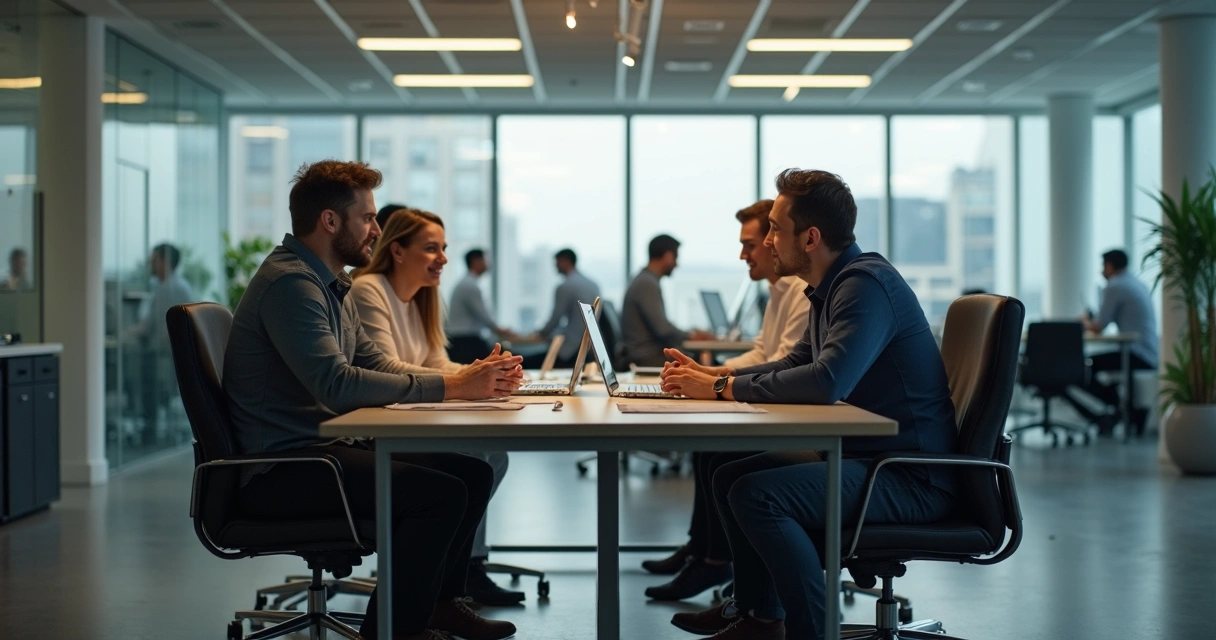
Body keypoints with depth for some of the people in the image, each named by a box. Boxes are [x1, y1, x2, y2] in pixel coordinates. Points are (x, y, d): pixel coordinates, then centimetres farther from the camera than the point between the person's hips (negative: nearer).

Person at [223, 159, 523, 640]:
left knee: (473, 473, 5)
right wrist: (451, 388, -24)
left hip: (324, 448, 10)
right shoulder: (290, 282, -17)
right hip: (281, 471, -10)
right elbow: (337, 384, -27)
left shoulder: (328, 285, 17)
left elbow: (378, 367, 14)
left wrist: (472, 378, -1)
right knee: (442, 492, -23)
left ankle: (439, 601, 19)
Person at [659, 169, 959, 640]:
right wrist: (713, 375, 9)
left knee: (757, 495, -25)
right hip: (865, 454, 11)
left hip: (914, 477, -10)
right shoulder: (832, 286, 11)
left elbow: (826, 381, -33)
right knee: (730, 477, 15)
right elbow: (796, 364, 23)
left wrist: (723, 389, -23)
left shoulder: (866, 284, -20)